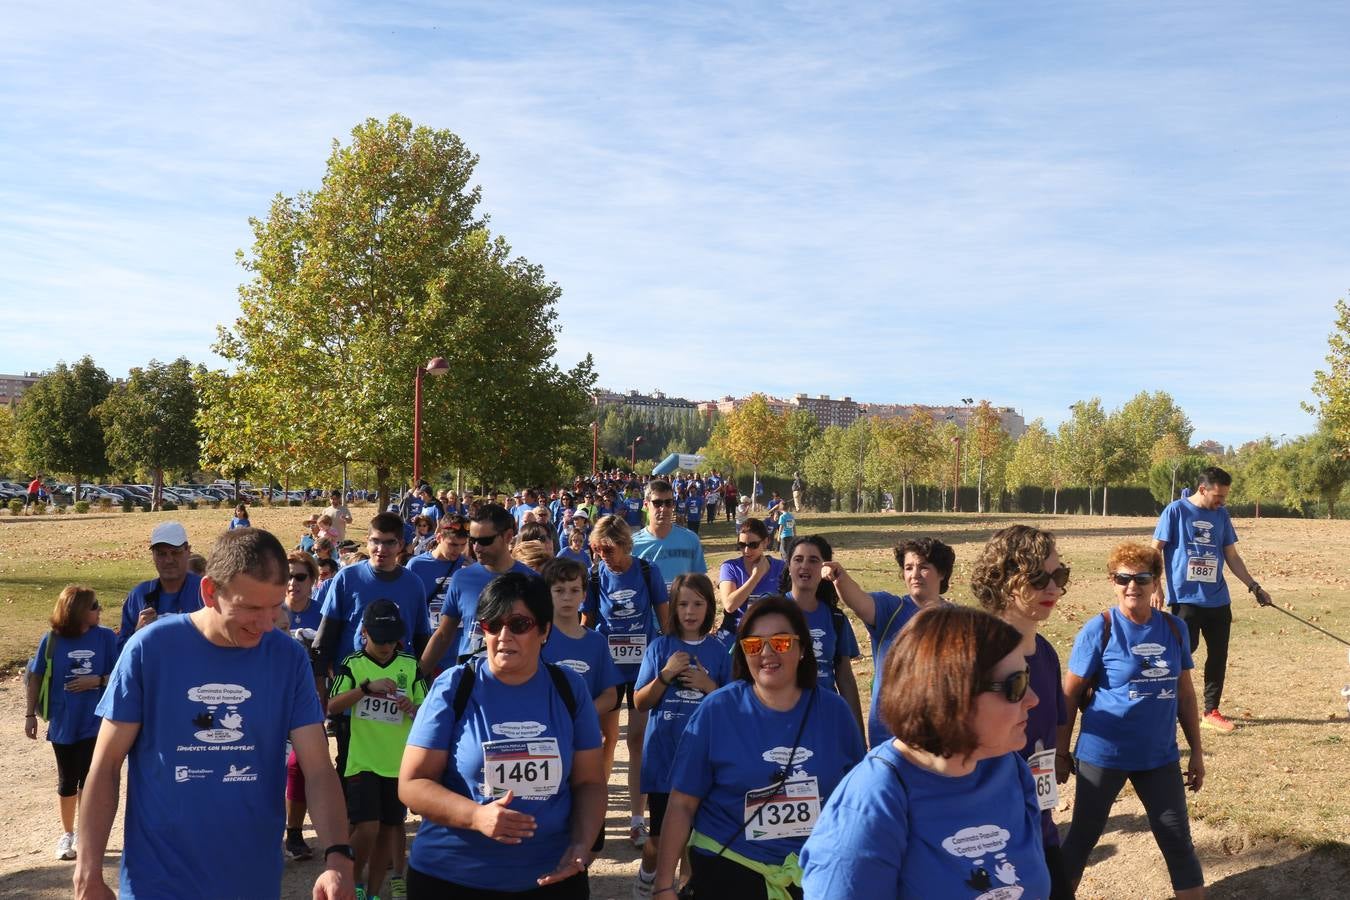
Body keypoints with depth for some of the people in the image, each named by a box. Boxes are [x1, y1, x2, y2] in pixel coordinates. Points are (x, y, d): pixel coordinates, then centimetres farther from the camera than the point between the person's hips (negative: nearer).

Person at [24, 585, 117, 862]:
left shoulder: (106, 637, -7)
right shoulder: (51, 640, -6)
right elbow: (35, 678, 2)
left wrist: (98, 680, -19)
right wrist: (30, 714, 2)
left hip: (96, 723, -1)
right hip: (63, 724, 1)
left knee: (88, 779, 0)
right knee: (67, 782, 13)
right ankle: (67, 834, 30)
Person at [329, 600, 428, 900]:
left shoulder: (410, 665, 3)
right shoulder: (352, 664, -3)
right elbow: (333, 705, -15)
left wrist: (413, 708, -14)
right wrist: (367, 686, -27)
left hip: (399, 764, 3)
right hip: (363, 762, -3)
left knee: (387, 831, 10)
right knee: (367, 828, -12)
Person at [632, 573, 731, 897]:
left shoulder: (718, 651, 3)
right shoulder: (660, 646, 1)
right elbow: (640, 703, 0)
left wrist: (708, 686, -11)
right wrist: (666, 674, -14)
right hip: (663, 754, -1)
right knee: (660, 833, 3)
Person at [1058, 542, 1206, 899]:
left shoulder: (1174, 628, -1)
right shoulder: (1099, 629, -13)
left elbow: (1185, 693, 9)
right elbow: (1069, 696, -7)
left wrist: (1197, 751, 10)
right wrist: (1061, 753, -5)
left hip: (1160, 755, 3)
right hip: (1103, 754, -3)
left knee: (1178, 841, 10)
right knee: (1083, 835, 11)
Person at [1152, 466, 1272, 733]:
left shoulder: (1221, 515, 10)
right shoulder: (1176, 510, -5)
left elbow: (1232, 556, 17)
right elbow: (1155, 550, -3)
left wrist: (1254, 586, 10)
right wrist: (1156, 587, -10)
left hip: (1218, 600, 5)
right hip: (1184, 598, -5)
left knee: (1218, 655, 6)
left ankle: (1211, 711, 17)